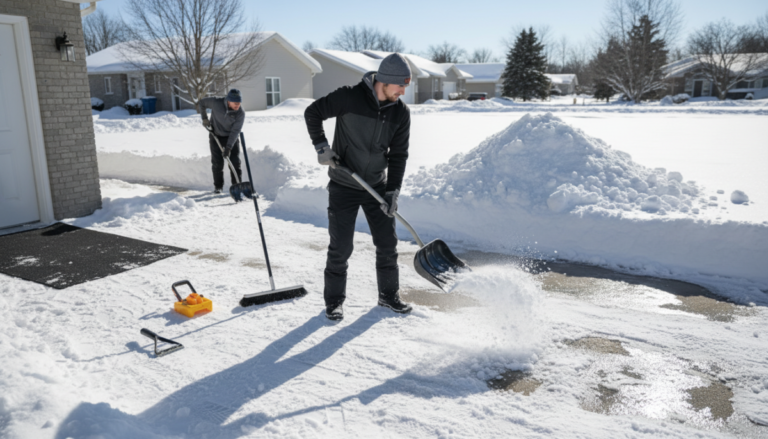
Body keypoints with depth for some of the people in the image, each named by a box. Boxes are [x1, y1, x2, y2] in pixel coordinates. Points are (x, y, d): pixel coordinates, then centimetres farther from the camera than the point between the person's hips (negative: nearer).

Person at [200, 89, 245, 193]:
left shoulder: (240, 113, -21)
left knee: (235, 162, -7)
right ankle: (218, 187, 16)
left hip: (231, 138, 0)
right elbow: (202, 102, -1)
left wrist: (228, 147, -30)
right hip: (216, 136, 0)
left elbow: (235, 131, -23)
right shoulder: (216, 102, -21)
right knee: (217, 163, 2)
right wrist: (204, 118, -3)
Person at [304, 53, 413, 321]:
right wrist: (321, 146, -14)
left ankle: (389, 295, 27)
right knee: (341, 248, 1)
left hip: (377, 186, 4)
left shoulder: (401, 113, -4)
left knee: (387, 243, 8)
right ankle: (334, 301, 19)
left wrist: (392, 191, -8)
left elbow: (398, 155, -1)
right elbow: (312, 113, -6)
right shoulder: (349, 98, -17)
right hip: (343, 188, -4)